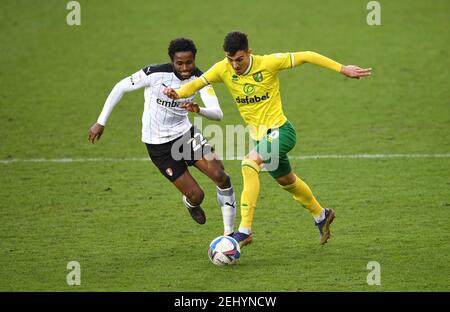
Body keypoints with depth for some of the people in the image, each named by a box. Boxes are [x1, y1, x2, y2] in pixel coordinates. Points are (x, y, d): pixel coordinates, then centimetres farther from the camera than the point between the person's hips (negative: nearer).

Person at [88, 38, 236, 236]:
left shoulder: (199, 78, -12)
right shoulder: (155, 74, -22)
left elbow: (217, 114, -20)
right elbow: (121, 87, -8)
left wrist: (198, 109, -43)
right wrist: (101, 122, -5)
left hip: (185, 132, 3)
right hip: (158, 144, -3)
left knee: (220, 176, -17)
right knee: (196, 195, -7)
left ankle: (229, 233, 1)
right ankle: (191, 204, 34)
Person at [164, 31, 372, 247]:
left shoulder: (268, 63, -17)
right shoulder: (223, 69, -5)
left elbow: (305, 57, -10)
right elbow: (197, 83, -14)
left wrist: (342, 69, -11)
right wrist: (178, 93, -37)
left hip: (280, 131, -7)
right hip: (260, 137, 7)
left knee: (249, 165, -28)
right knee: (286, 181, 22)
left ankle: (245, 230, -31)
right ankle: (321, 216, 49)